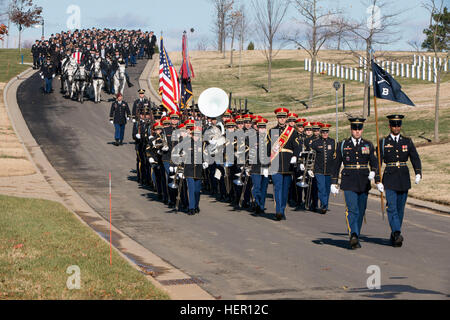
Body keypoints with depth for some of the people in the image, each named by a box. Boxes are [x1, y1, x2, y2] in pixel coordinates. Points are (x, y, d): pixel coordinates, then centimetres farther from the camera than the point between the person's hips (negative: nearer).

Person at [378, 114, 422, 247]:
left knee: (400, 208, 7)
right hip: (390, 178, -3)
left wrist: (418, 173, -10)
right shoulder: (383, 142, 3)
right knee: (392, 207, -15)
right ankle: (397, 234, -24)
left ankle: (394, 236, 17)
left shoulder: (407, 141, 8)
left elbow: (415, 158, 4)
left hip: (404, 178, 3)